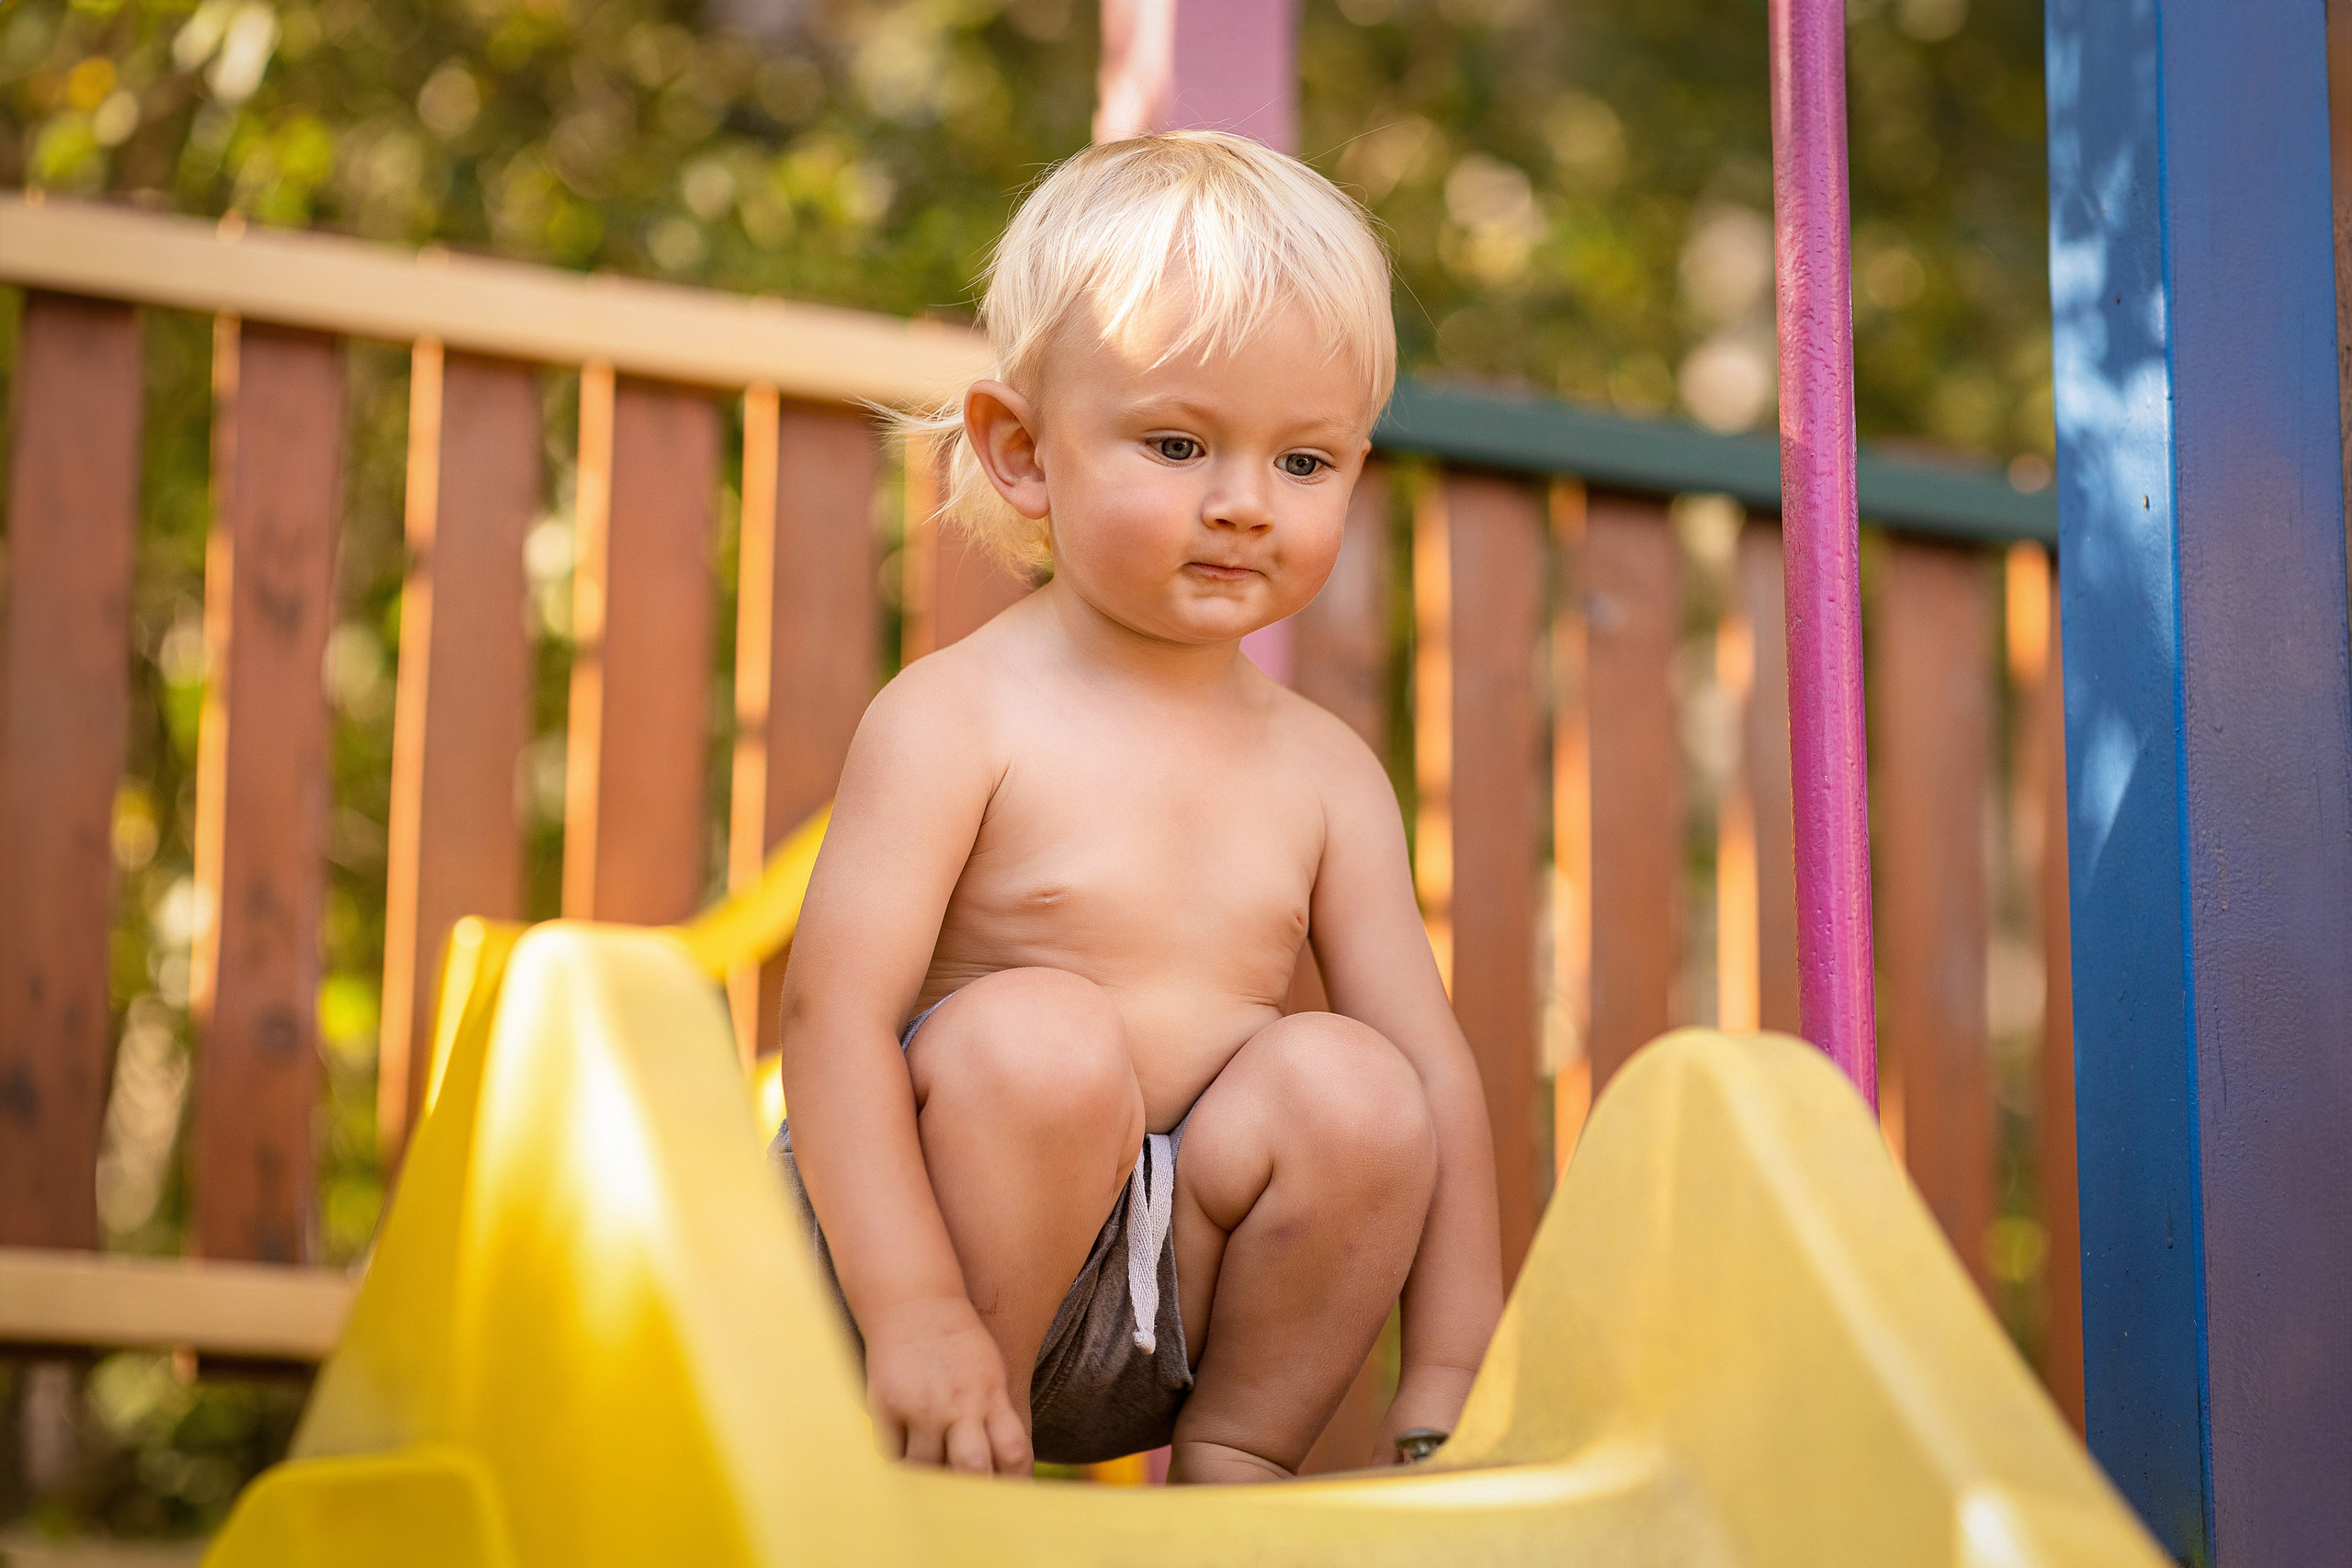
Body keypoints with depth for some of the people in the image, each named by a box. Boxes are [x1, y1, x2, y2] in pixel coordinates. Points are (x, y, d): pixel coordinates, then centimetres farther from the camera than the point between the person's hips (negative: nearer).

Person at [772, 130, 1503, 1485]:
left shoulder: (1323, 771, 5)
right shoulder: (956, 719, -10)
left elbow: (1435, 1067, 2)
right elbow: (834, 1015, -19)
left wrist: (1451, 1379, -7)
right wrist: (916, 1315, -29)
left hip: (1177, 1299, 4)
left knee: (1352, 1082, -20)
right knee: (1041, 1035, -30)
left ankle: (1231, 1471, -3)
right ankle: (939, 1490, -15)